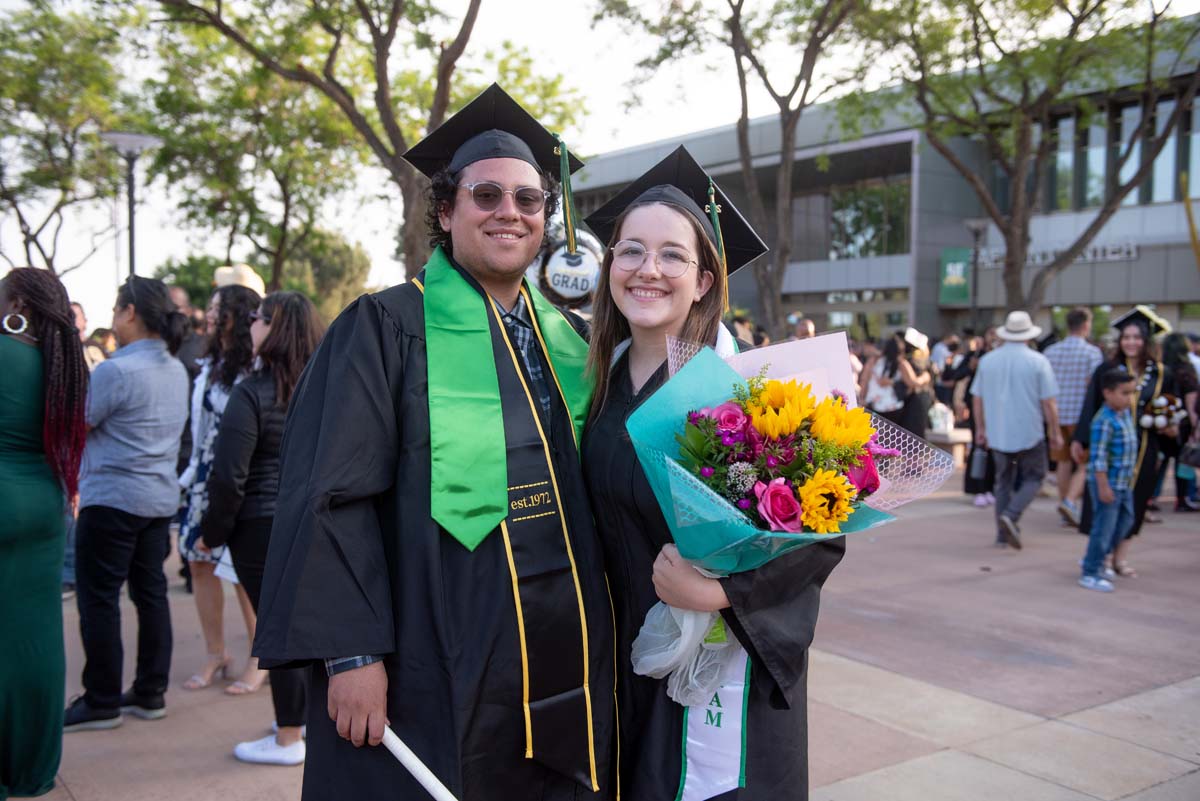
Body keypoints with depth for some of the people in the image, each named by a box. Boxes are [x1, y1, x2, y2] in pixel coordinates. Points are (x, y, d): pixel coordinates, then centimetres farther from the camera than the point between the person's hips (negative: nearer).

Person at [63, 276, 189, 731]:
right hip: (161, 496, 8)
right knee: (150, 592, 12)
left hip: (112, 498, -8)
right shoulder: (176, 370, 9)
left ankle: (102, 702, 9)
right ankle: (151, 693, 19)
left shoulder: (115, 370, -17)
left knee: (98, 598, 2)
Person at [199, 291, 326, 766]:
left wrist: (212, 533, -4)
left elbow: (229, 477, -17)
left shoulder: (252, 393, -16)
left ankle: (288, 740, 12)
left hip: (263, 526, -6)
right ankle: (310, 712, 32)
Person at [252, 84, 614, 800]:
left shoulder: (570, 339, 10)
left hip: (569, 658, 5)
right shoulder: (388, 327, -5)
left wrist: (603, 635, 8)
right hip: (440, 670, -5)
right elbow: (332, 495, -11)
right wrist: (351, 652, -17)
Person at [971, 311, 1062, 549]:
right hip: (1029, 432, -3)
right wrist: (1056, 433, 1)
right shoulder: (1038, 361, -9)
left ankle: (1003, 533, 14)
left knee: (1004, 481, 15)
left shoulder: (987, 360, 2)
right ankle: (1011, 515, -11)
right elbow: (1048, 403, -9)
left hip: (997, 433, 4)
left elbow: (977, 398, 7)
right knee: (1033, 478, 12)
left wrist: (980, 429, 17)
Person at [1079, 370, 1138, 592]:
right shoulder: (1104, 421, -21)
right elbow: (1098, 457, -23)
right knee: (1103, 528, -4)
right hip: (1108, 483, -10)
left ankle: (1092, 560, 32)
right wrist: (1104, 486, -23)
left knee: (1125, 521, 19)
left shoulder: (1126, 414, 8)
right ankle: (1090, 573, 8)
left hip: (1124, 483, 10)